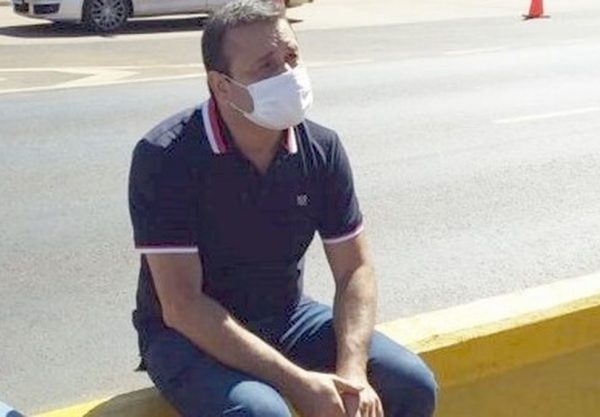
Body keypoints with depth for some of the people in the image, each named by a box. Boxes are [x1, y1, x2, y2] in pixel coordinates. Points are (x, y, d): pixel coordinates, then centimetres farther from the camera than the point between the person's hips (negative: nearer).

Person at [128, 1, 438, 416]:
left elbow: (355, 269, -2)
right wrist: (297, 382, -28)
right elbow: (181, 306, -24)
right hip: (190, 334, -5)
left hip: (286, 318, 5)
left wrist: (352, 371, -19)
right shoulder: (166, 157, -22)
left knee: (413, 384, -9)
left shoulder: (322, 148, -6)